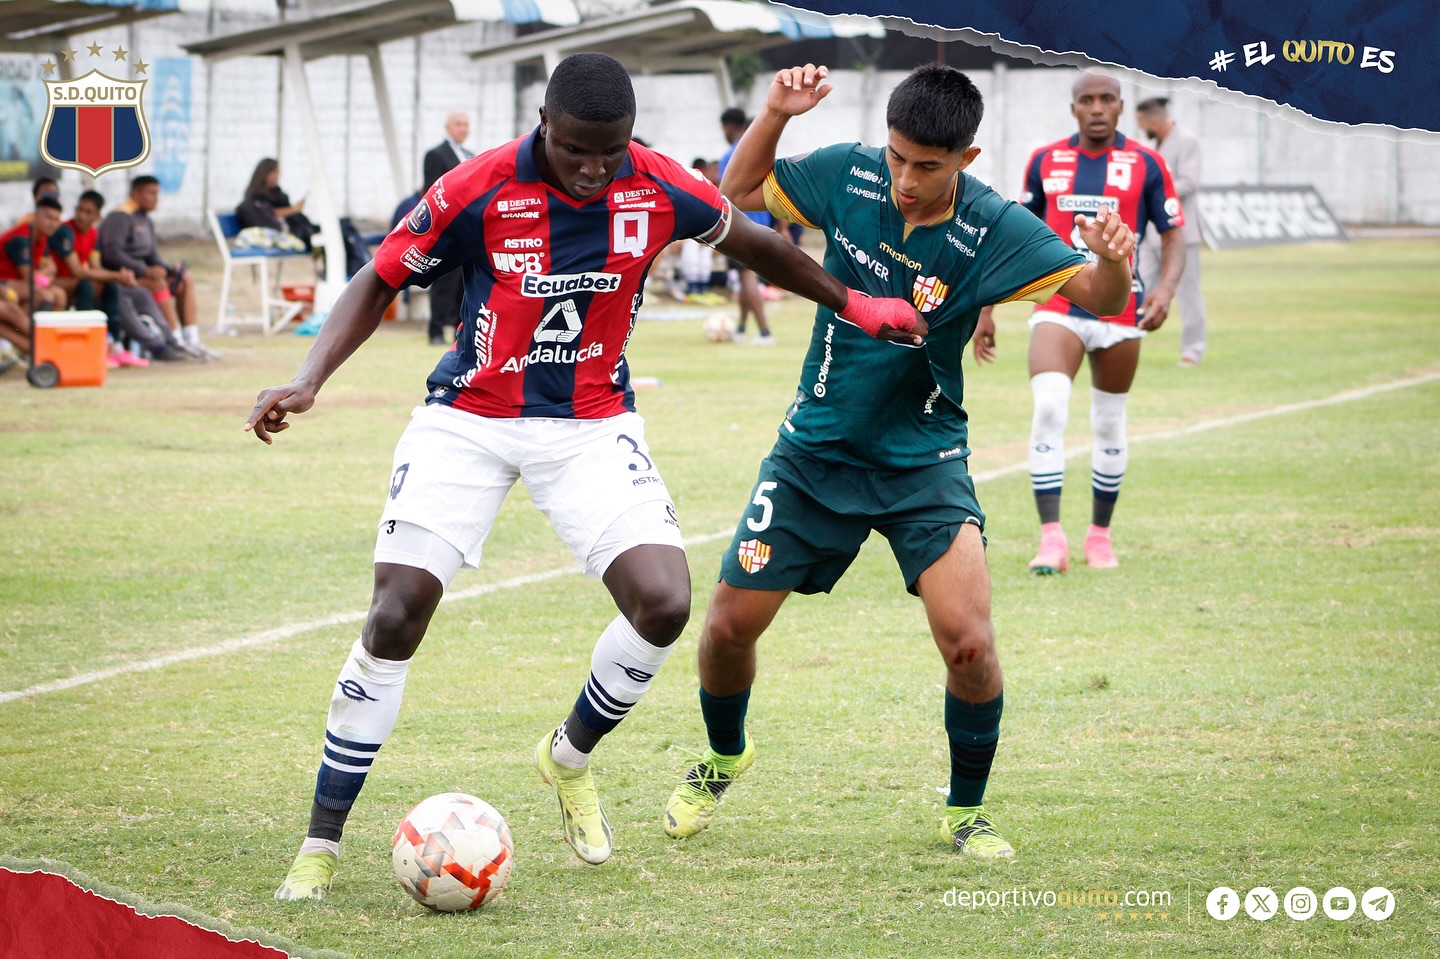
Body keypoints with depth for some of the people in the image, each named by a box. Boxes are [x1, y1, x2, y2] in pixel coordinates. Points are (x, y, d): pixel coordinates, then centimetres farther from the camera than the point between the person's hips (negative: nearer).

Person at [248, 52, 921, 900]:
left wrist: (856, 305, 17)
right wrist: (308, 382, -20)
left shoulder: (659, 189, -11)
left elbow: (756, 245, 9)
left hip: (593, 424, 2)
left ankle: (570, 758, 15)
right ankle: (322, 844, -2)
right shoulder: (479, 192, -19)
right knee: (396, 616, -13)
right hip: (469, 419, -2)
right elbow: (380, 283, -8)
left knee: (664, 603, -16)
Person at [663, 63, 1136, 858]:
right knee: (730, 621, 2)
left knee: (968, 639, -19)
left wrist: (1112, 263, -48)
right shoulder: (848, 174, -10)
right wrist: (774, 115, -13)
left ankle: (967, 810, 5)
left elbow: (1096, 299, -25)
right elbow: (738, 195, 5)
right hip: (816, 451, 2)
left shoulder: (993, 230, -18)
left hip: (923, 461, -2)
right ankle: (724, 757, 35)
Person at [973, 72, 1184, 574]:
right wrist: (988, 309, 11)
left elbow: (1173, 237, 2)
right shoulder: (1045, 161, 5)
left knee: (1109, 425, 9)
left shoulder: (1146, 164, -1)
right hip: (1058, 308, 0)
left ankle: (1100, 534, 26)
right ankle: (1052, 539, -22)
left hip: (1120, 311, 0)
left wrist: (1166, 288, -18)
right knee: (1048, 408, -19)